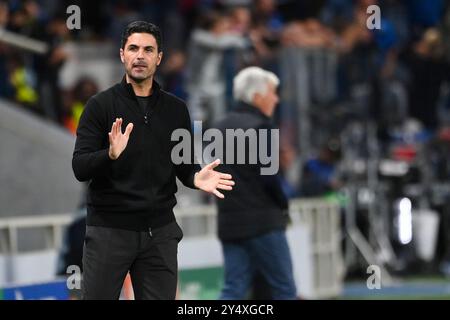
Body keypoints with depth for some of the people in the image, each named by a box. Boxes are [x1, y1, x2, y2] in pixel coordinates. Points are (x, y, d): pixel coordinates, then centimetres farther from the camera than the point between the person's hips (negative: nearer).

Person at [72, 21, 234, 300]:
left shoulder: (176, 109, 8)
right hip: (109, 229, -3)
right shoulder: (101, 105, -4)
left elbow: (184, 164, 12)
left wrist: (196, 177, -12)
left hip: (160, 231, 3)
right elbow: (80, 168, -10)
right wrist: (111, 154, -30)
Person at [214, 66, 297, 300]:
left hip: (229, 223, 7)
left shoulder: (221, 128, 13)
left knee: (233, 289, 5)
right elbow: (268, 177, -17)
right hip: (263, 223, -7)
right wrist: (283, 206, -1)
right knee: (284, 289, 2)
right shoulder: (259, 127, -11)